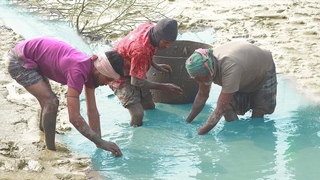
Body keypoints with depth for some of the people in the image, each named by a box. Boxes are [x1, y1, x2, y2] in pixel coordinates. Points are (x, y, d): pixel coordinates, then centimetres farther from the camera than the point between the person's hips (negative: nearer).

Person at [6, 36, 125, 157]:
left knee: (48, 101, 23)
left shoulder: (91, 69, -5)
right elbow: (74, 117, -36)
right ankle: (51, 150, 0)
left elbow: (92, 111, 1)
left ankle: (43, 127, 51)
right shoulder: (77, 72, -34)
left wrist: (98, 141, -1)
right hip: (19, 62, -9)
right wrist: (100, 142, -31)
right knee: (51, 103, -15)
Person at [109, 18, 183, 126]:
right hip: (120, 77, -9)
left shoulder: (149, 27, -15)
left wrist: (155, 66, 3)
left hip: (134, 70, 9)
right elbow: (136, 81, -29)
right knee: (138, 114, -23)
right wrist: (164, 87, -21)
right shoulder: (141, 49, -39)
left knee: (150, 107, 10)